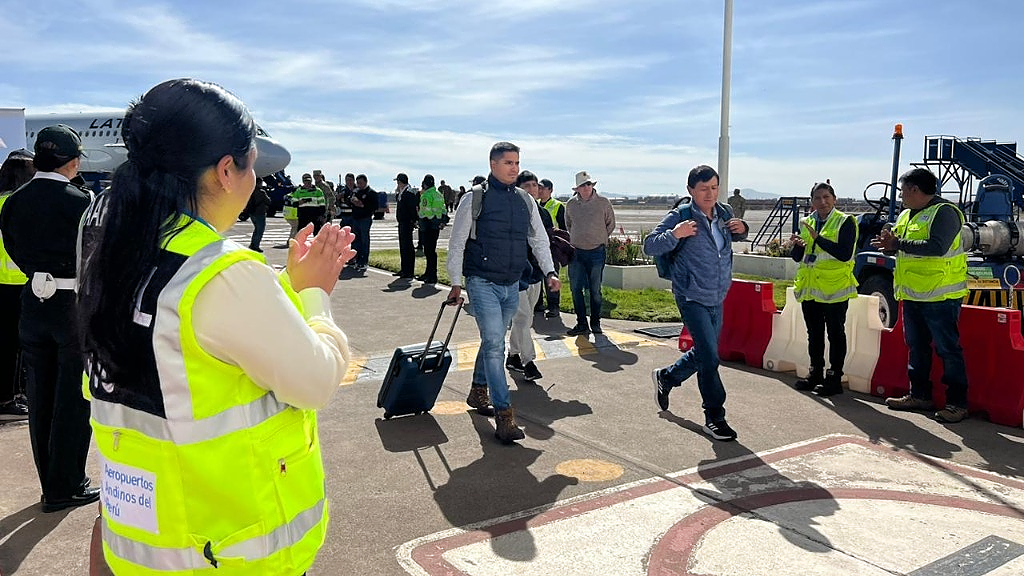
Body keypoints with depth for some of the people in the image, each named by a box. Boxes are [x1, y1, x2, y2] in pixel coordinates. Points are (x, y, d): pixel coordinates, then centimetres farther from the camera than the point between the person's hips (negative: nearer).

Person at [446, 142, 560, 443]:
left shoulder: (526, 200, 8)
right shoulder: (475, 198, -6)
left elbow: (539, 239, 15)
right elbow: (456, 243, -2)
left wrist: (549, 272, 3)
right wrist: (456, 283, -3)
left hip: (512, 285, 5)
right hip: (483, 284, -5)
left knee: (493, 342, 17)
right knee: (494, 344, -12)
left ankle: (478, 392, 37)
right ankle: (504, 416, -10)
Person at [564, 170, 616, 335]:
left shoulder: (603, 203, 0)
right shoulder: (570, 204, 5)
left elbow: (610, 224, 13)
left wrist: (600, 239, 11)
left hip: (596, 252, -2)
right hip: (576, 252, 2)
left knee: (595, 290, 3)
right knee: (576, 289, -1)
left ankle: (595, 323, 15)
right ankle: (582, 324, 7)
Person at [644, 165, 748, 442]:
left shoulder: (724, 214, 6)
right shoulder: (680, 217, -12)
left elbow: (735, 237, 26)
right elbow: (650, 246, -13)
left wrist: (742, 229, 3)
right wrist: (674, 235, -30)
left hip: (717, 299, 7)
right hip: (692, 298, -7)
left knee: (703, 353, 18)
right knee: (709, 357, -9)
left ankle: (665, 377, 43)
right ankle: (714, 417, 4)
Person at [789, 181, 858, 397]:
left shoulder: (845, 222, -5)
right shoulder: (806, 223, 13)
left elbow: (845, 254, -19)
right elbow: (798, 257, 14)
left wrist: (818, 238, -23)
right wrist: (798, 245, -8)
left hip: (834, 288, -6)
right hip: (809, 288, 6)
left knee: (835, 334, 1)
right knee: (814, 333, 14)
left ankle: (834, 378, 8)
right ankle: (815, 373, 24)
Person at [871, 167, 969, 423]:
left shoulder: (944, 212, -13)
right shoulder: (907, 214, 15)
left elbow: (937, 247, -27)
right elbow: (898, 244, 18)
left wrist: (898, 243, -25)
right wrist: (889, 242, -6)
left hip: (939, 296, -9)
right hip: (912, 294, 9)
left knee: (948, 348, -3)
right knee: (917, 347, 16)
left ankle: (958, 403, 5)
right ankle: (920, 395, 27)